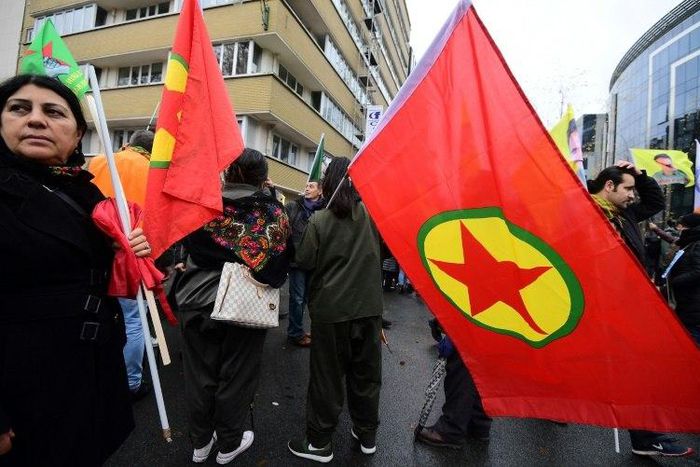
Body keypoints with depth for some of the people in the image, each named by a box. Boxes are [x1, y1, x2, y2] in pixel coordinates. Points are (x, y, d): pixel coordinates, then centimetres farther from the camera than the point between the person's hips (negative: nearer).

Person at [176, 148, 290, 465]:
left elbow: (187, 244, 10)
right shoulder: (274, 213, -9)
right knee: (236, 378, 15)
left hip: (199, 304, 3)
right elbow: (281, 265, -6)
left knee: (200, 376, 18)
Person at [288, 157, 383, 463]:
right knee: (366, 373, 18)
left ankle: (320, 443, 28)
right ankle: (367, 435, 35)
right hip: (369, 307, 3)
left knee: (327, 376, 12)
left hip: (331, 309, -3)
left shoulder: (319, 220, -12)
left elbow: (304, 262, -11)